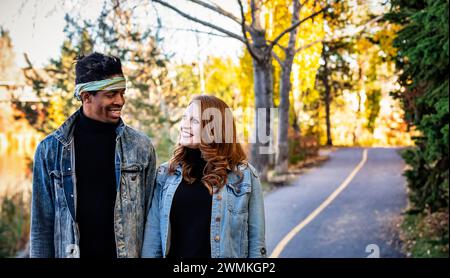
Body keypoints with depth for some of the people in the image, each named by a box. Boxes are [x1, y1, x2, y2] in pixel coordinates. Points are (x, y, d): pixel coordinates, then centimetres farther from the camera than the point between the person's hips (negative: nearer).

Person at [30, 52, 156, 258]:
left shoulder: (141, 147, -2)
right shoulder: (51, 148, -2)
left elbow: (151, 217, 2)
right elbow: (42, 223, 1)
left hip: (128, 252, 0)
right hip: (71, 251, 0)